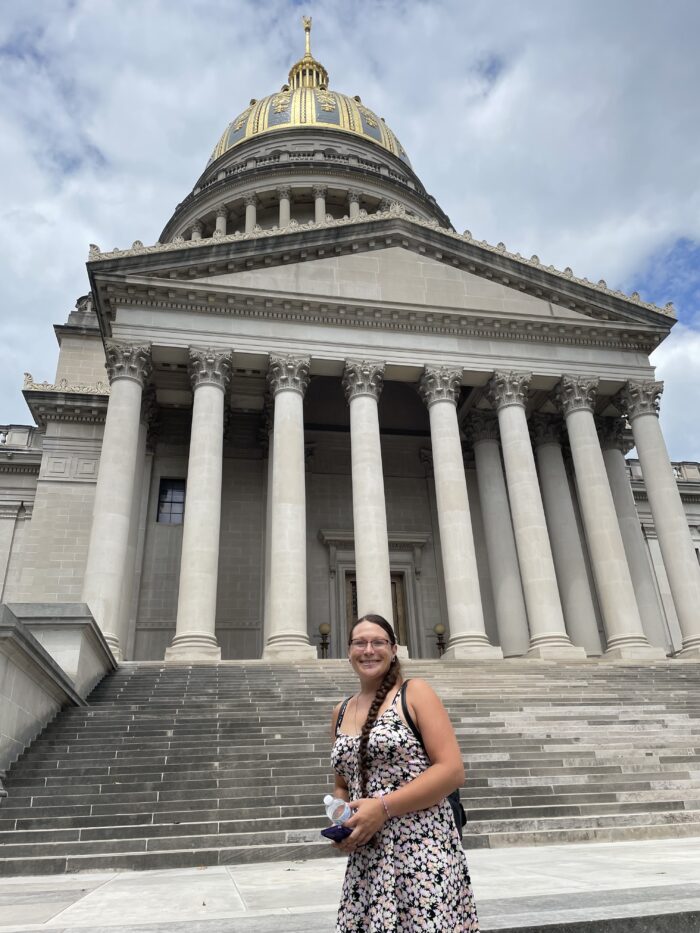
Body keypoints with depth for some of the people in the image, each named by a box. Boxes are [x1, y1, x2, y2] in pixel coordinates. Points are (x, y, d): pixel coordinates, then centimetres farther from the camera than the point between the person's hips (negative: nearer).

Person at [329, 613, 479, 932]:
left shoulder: (415, 692, -5)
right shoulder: (341, 712, 11)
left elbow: (453, 771, -12)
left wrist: (383, 807, -17)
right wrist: (340, 819, -1)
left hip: (422, 849, -4)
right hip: (366, 858, 5)